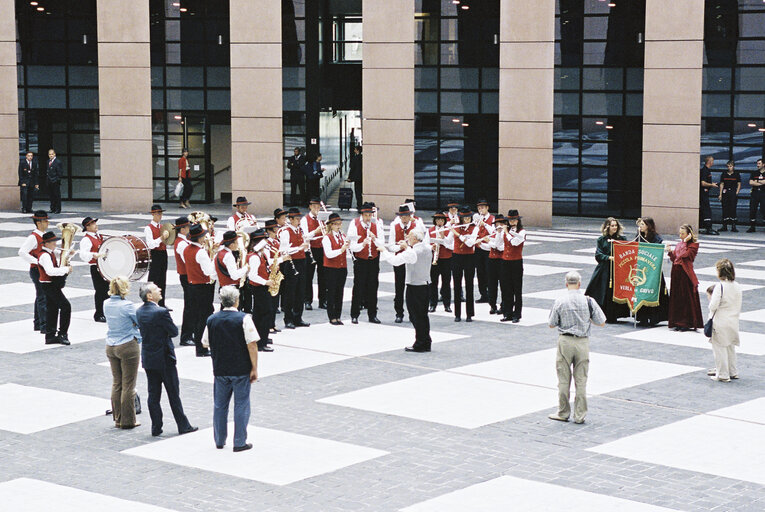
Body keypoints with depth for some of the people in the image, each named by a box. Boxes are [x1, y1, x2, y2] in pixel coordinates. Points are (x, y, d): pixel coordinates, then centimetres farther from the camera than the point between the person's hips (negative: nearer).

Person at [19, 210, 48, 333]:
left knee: (40, 297, 16)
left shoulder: (43, 235, 12)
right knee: (42, 297, -9)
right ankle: (43, 326, -8)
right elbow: (22, 252, -26)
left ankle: (38, 324, 25)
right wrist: (36, 261, -28)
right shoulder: (33, 237, -17)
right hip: (37, 271, -9)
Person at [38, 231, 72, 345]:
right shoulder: (44, 255, -19)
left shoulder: (50, 253, 14)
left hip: (52, 286, 11)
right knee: (66, 306, -14)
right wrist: (66, 269, -25)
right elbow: (50, 271, -32)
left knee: (52, 310, 12)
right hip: (49, 285, -11)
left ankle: (50, 336, 17)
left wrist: (64, 268, 3)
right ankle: (63, 334, -11)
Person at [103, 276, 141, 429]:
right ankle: (128, 421, 7)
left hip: (110, 347, 6)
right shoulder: (127, 306, -19)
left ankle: (118, 419, 20)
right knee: (128, 385, 2)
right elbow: (141, 322, -10)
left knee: (116, 383, 14)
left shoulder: (106, 304, 1)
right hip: (128, 347, -6)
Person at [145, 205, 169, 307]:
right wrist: (161, 238, -30)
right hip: (154, 256, -7)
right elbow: (150, 245, -20)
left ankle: (161, 304, 19)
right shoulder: (148, 228, -9)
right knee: (153, 281, -5)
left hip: (163, 254, 7)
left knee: (162, 281, 11)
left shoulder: (162, 227, 13)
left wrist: (168, 237, 0)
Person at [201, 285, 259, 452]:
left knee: (220, 405, 15)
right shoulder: (244, 319, -13)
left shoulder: (211, 320, 0)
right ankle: (239, 443, 7)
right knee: (241, 405, 5)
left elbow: (205, 343, 10)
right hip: (241, 370, -4)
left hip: (220, 370, 4)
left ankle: (219, 441, 23)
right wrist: (254, 368, -7)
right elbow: (252, 345, -14)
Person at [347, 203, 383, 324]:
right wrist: (363, 244, -34)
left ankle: (372, 315, 14)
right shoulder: (354, 224, -12)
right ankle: (354, 315, 3)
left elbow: (382, 244, -6)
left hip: (374, 259, 3)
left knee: (373, 287, 6)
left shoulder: (376, 224, -2)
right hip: (360, 260, -3)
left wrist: (374, 239, -25)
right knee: (358, 287, -4)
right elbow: (353, 247, -16)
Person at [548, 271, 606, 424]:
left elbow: (551, 324, 1)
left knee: (564, 379, 8)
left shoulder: (560, 301, -7)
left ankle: (563, 413, 15)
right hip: (583, 342, 1)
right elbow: (601, 322, 0)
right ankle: (580, 415, 10)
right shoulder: (588, 301, -5)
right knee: (581, 380, 7)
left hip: (565, 341, -1)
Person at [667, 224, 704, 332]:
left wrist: (685, 242, -13)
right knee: (677, 297, 8)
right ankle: (678, 322, 13)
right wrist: (670, 252, -1)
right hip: (676, 273, 7)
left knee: (687, 297, -3)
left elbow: (684, 254, -19)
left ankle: (687, 323, 3)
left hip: (686, 274, -7)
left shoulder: (693, 245, -6)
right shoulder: (679, 244, 16)